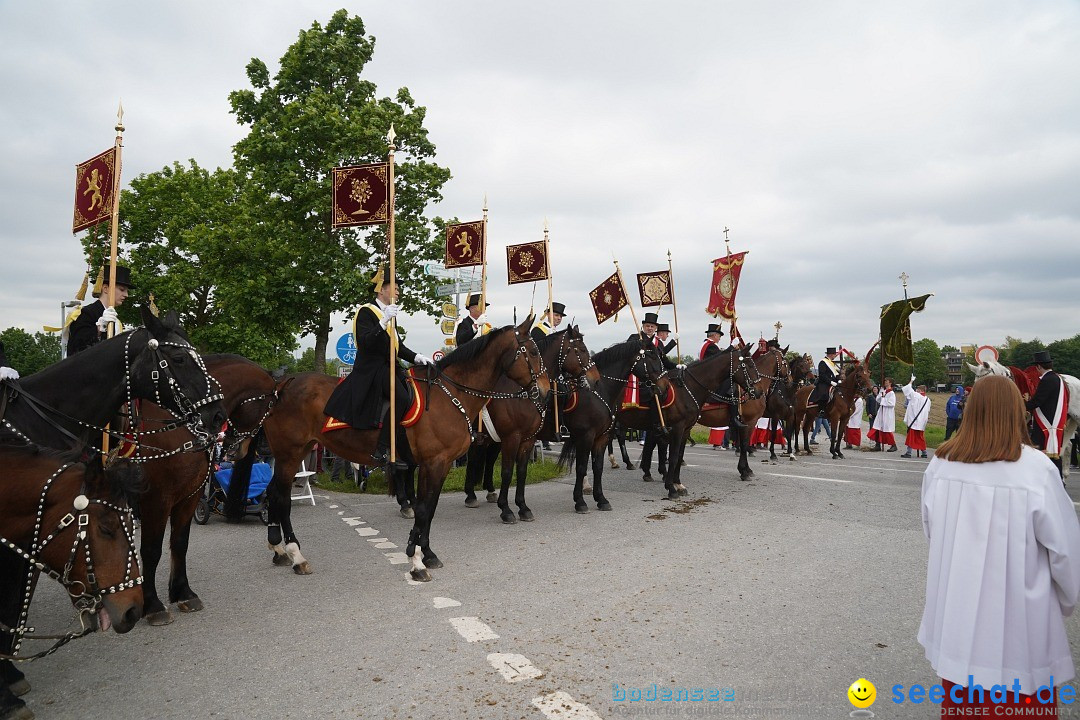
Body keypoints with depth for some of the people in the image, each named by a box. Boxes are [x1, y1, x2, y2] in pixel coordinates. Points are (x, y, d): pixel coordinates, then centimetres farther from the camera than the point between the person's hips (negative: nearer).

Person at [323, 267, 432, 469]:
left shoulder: (388, 313, 21)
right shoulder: (367, 312, -6)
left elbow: (398, 347, 23)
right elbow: (365, 342, -21)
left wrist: (416, 357, 7)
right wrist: (384, 321, -28)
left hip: (388, 368, 9)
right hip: (371, 370, -9)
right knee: (401, 398, -29)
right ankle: (381, 451, -25)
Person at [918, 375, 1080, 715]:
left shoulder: (940, 463, -7)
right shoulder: (1036, 468, -17)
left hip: (956, 601, 3)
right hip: (1016, 608, -3)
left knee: (962, 688, 21)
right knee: (1019, 697, 14)